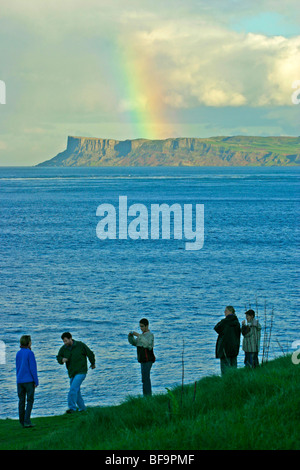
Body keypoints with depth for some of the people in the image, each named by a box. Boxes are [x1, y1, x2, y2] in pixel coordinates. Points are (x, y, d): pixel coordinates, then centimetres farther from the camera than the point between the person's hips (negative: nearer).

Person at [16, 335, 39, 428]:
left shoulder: (18, 354, 8)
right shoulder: (30, 353, -12)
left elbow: (17, 368, 14)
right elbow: (33, 368, -14)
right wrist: (36, 381, -8)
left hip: (20, 381, 6)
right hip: (29, 381, -6)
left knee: (21, 401, 9)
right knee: (30, 401, -1)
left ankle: (22, 421, 12)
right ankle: (27, 421, -9)